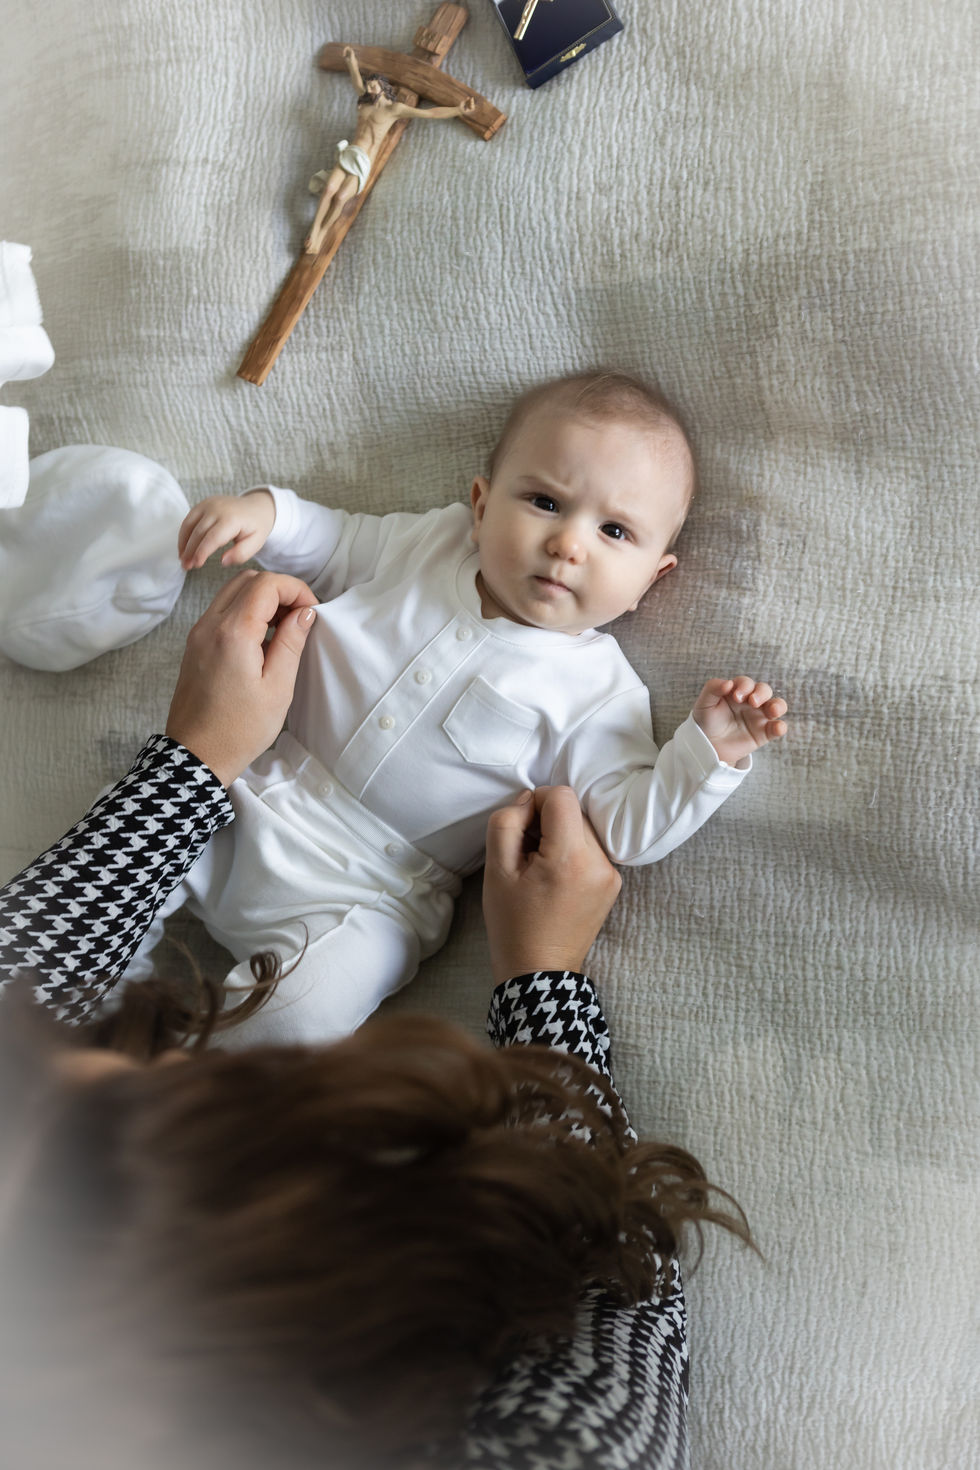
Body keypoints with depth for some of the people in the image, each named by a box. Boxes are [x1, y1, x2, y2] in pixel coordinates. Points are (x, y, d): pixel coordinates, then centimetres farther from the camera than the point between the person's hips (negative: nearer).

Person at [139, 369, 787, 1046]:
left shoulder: (599, 694, -9)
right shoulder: (429, 542, 1)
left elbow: (624, 828, -10)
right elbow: (336, 547, 18)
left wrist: (706, 755, -24)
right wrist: (267, 511, 0)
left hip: (362, 891, -4)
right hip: (256, 787, 5)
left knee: (299, 1012, -24)